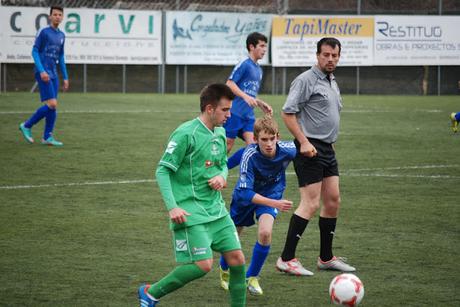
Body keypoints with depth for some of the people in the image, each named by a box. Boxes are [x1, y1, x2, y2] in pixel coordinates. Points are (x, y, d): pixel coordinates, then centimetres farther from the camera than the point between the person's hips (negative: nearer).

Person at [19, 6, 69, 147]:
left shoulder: (61, 35, 15)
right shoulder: (43, 32, -6)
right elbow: (35, 51, -8)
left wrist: (65, 78, 17)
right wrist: (42, 71, -19)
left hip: (53, 74, 7)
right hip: (43, 73, -7)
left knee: (53, 106, 2)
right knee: (52, 104, -14)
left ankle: (47, 137, 6)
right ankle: (27, 126, -2)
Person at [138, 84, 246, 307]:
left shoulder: (220, 133, 8)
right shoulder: (186, 134, -15)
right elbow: (162, 171, -13)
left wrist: (222, 176, -1)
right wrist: (172, 207, -21)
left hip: (216, 209, 8)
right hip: (190, 211, -8)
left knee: (237, 259, 2)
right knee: (203, 265, -12)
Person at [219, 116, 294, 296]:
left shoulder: (287, 150, -30)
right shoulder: (250, 156, -37)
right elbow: (245, 192, -39)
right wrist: (275, 203, -47)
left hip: (272, 193, 1)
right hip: (246, 195, -1)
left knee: (265, 233, -22)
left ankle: (252, 277, 0)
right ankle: (224, 271, 47)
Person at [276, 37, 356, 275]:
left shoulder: (332, 82, 18)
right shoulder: (306, 80, -11)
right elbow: (288, 113, -16)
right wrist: (304, 142, -21)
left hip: (327, 149, 9)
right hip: (310, 148, -9)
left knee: (333, 200, 10)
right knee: (310, 204, -13)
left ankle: (326, 258, 19)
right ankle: (287, 259, -10)